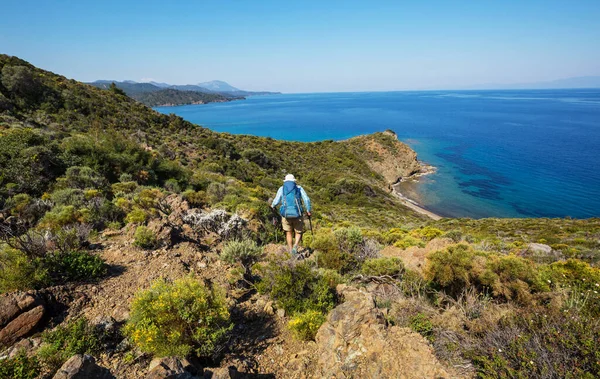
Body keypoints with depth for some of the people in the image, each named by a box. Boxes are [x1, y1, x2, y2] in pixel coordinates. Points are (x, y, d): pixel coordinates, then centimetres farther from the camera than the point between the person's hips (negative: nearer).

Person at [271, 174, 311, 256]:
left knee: (289, 233, 19)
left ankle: (291, 251, 22)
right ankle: (295, 246, -11)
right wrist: (308, 210, 8)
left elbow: (276, 201, 0)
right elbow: (306, 200, -3)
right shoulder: (299, 188, 8)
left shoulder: (281, 189, 8)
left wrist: (272, 206, 21)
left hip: (286, 214, 1)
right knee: (298, 233, 14)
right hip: (297, 215, 0)